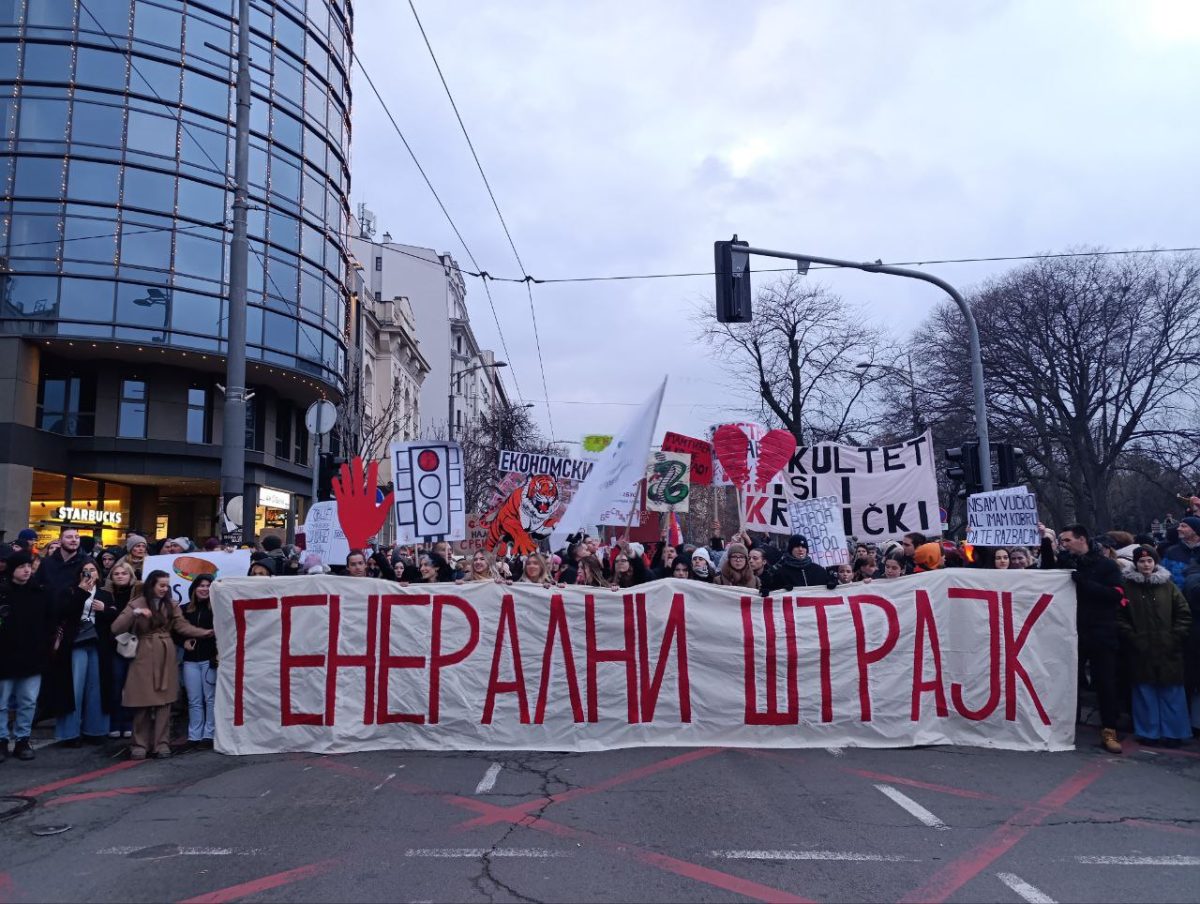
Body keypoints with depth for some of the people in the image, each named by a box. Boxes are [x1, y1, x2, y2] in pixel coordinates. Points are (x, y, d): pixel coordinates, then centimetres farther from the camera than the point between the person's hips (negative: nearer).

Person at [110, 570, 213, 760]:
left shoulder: (171, 605, 9)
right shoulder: (136, 603, 1)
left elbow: (183, 626, -2)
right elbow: (116, 628, -9)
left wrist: (206, 632, -17)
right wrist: (135, 613, -23)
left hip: (166, 658, 2)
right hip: (144, 657, -2)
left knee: (164, 701, 2)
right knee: (143, 701, -1)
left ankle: (161, 743, 8)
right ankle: (140, 744, 11)